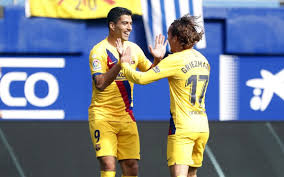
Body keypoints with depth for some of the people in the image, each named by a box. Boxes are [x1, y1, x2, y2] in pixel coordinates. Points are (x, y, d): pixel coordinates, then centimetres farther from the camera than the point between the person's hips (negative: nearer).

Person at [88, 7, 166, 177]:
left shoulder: (133, 49, 8)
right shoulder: (99, 51, -11)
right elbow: (100, 84, -22)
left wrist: (157, 59, -4)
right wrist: (120, 62, -31)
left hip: (126, 116, 6)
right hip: (102, 116, -6)